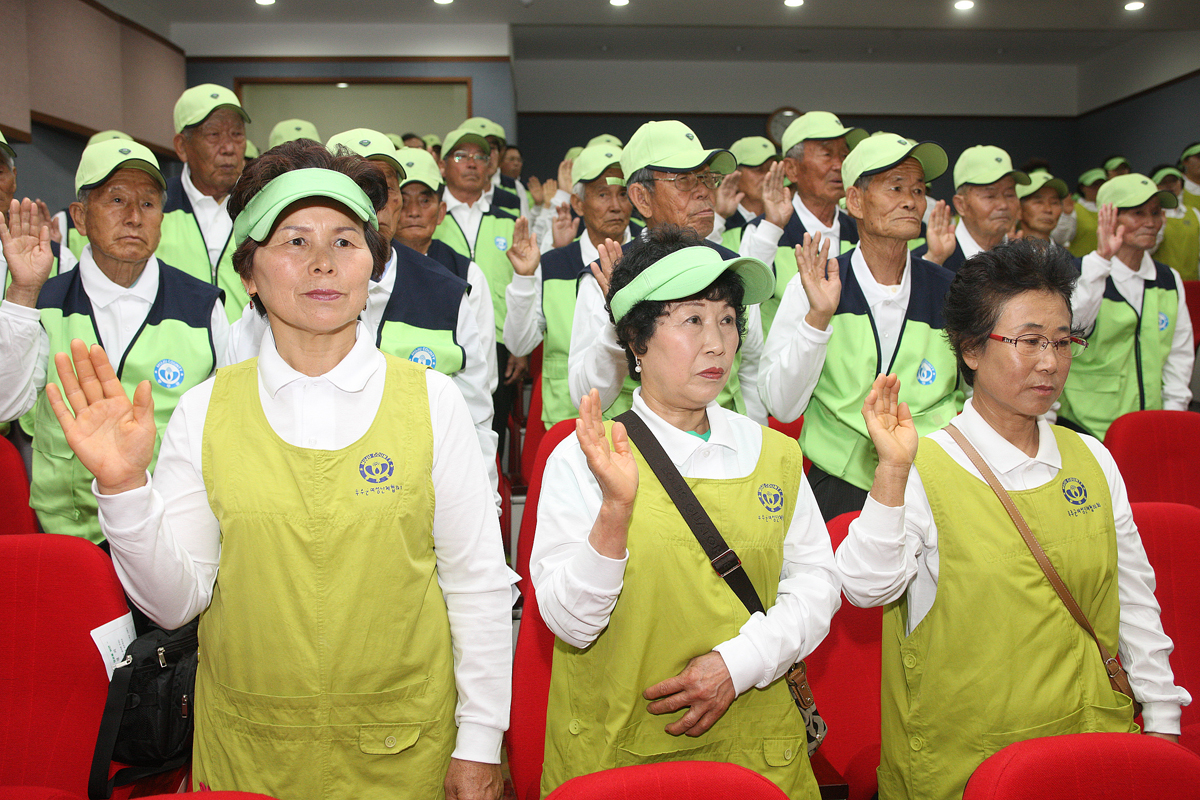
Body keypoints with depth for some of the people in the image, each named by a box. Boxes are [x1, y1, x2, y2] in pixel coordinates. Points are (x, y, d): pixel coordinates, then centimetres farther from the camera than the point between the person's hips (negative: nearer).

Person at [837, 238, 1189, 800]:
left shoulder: (1092, 461, 5)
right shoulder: (924, 467, -12)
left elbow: (1133, 597, 11)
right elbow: (866, 588, -23)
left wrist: (1162, 721, 10)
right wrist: (893, 472, -33)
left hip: (1090, 735, 5)